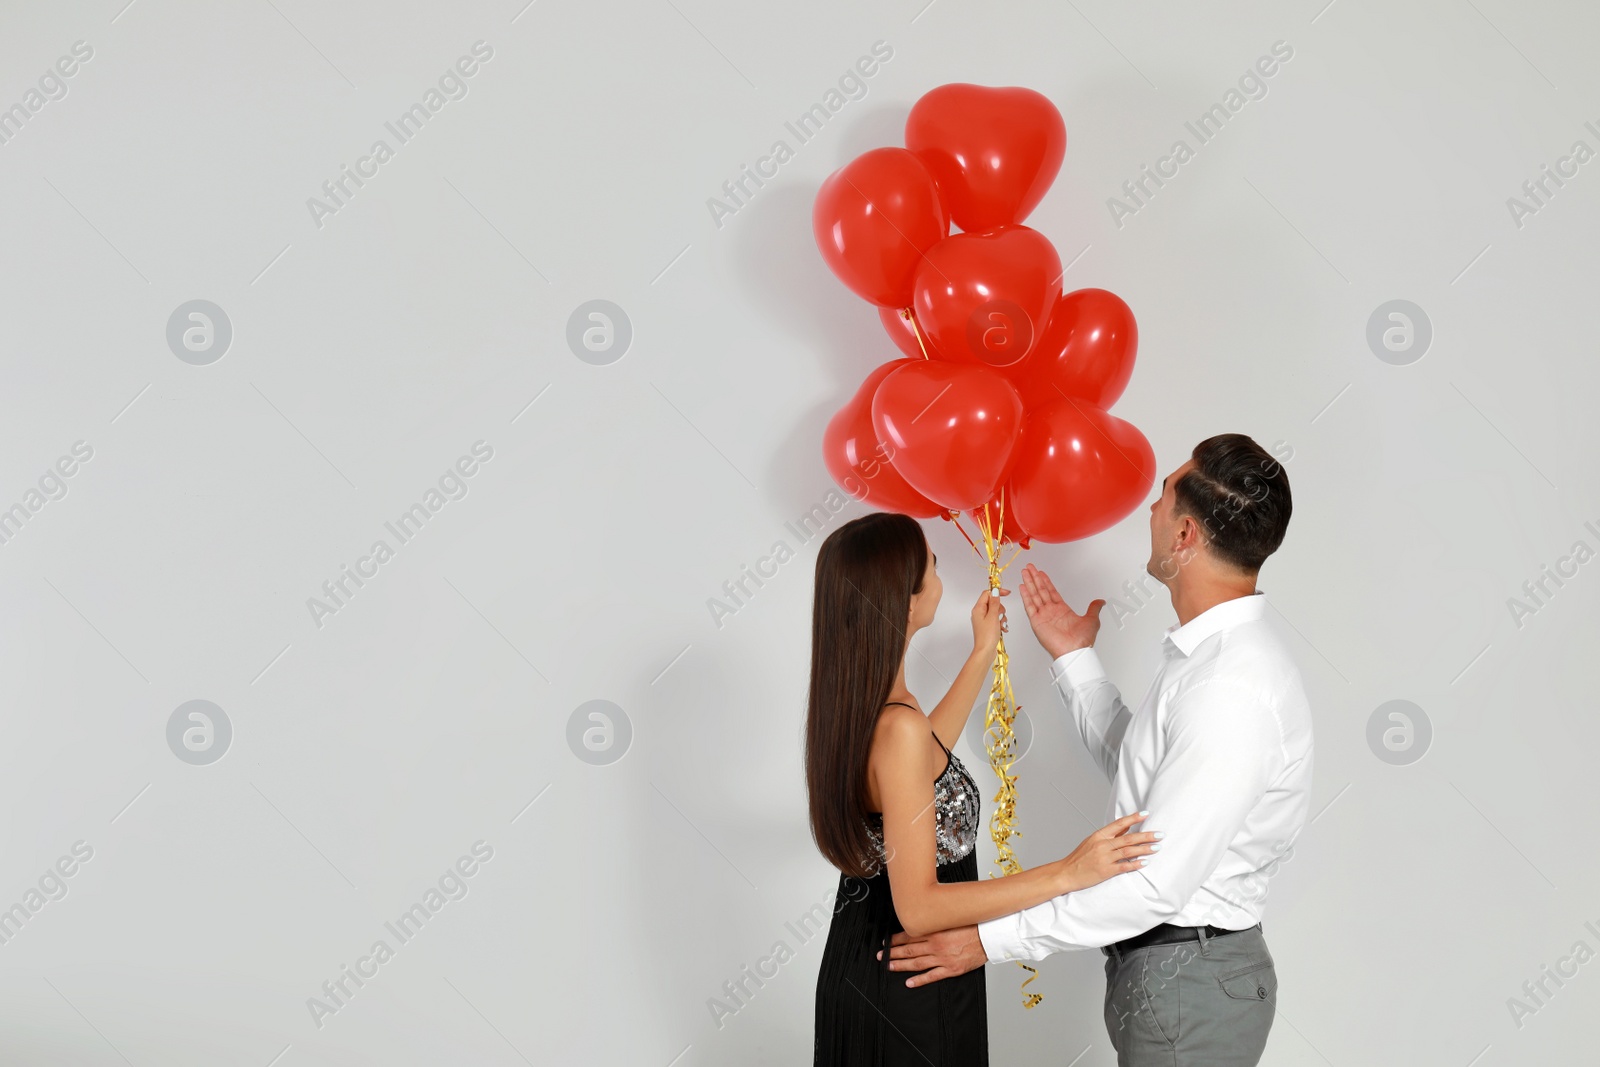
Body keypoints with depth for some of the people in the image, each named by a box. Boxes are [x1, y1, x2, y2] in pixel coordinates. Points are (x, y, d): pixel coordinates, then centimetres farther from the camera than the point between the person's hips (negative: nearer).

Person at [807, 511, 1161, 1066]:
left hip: (859, 956, 9)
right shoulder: (898, 726, -30)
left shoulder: (847, 697, -2)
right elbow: (918, 907, -29)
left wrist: (982, 655, 23)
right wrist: (1065, 874, -32)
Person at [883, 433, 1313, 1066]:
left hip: (1187, 985, -10)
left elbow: (1158, 884, -27)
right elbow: (1137, 773, 20)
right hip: (1159, 961, 10)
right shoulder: (1214, 653, 7)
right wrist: (1075, 660, 19)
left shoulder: (1233, 689, -26)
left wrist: (993, 937, -22)